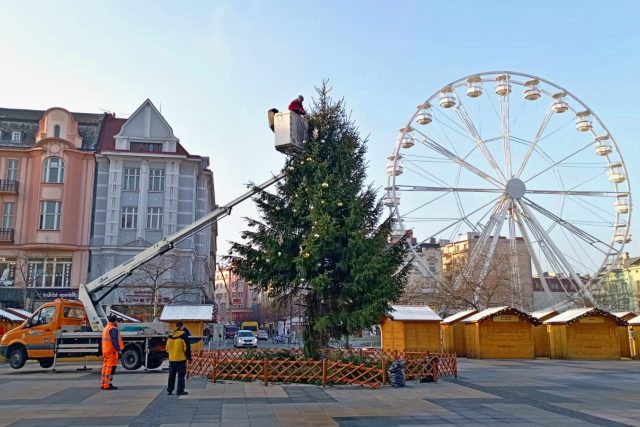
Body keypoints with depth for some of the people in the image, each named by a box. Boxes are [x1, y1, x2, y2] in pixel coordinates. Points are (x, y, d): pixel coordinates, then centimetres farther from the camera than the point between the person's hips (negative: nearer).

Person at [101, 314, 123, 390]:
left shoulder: (105, 328, 19)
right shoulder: (113, 329, -14)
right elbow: (114, 341, -23)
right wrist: (119, 349, -20)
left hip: (105, 351, 10)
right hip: (112, 351, -10)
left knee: (105, 367, 13)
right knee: (111, 367, -8)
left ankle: (103, 384, 18)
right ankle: (107, 385, -9)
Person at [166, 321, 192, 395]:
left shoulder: (170, 335, 8)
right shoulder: (183, 335, -10)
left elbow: (167, 347, 15)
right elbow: (186, 348, -10)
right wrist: (189, 357, -2)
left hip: (171, 359, 6)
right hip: (181, 359, -6)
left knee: (171, 375, 14)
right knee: (181, 375, 0)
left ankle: (169, 390, 18)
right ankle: (180, 391, -2)